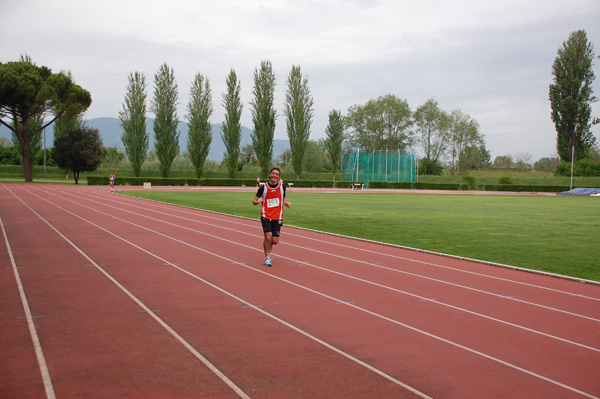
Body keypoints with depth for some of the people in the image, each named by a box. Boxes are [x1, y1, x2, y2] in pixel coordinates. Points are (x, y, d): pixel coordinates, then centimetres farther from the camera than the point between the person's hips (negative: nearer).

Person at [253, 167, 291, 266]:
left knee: (275, 241, -1)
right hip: (266, 216, -2)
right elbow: (254, 200, 0)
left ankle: (269, 247, 37)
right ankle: (267, 257, 6)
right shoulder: (263, 187, -5)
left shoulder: (282, 186, 2)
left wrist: (286, 203, -7)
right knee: (268, 236, -16)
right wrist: (257, 201, -23)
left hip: (277, 217, 2)